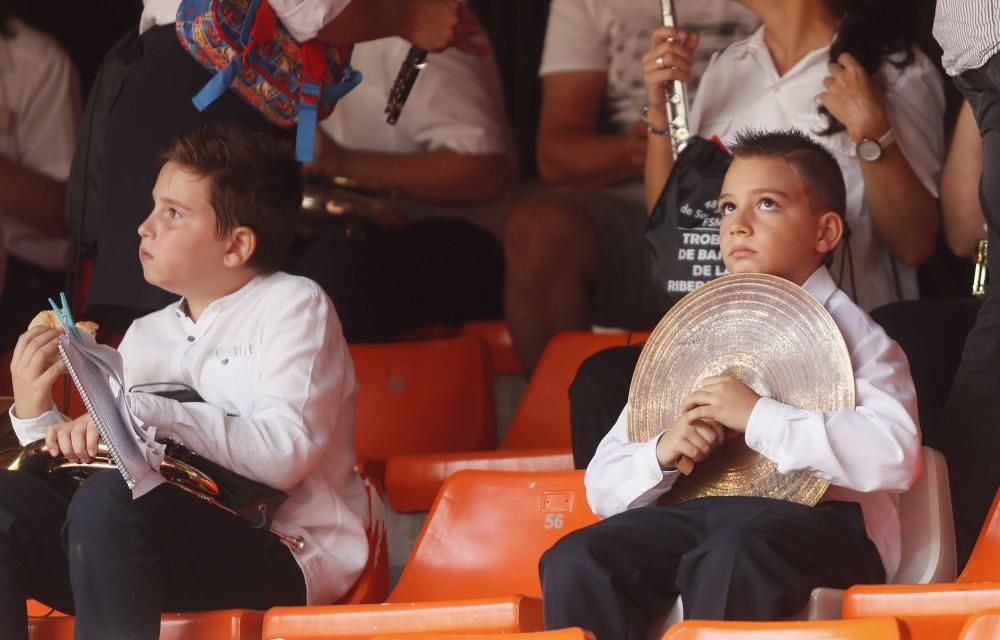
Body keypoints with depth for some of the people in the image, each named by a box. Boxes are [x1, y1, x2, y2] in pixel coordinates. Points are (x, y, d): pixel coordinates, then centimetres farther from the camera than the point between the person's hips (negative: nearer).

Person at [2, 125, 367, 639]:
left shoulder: (293, 305, 1)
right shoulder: (145, 337, 21)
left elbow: (286, 453, -15)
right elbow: (88, 463, 19)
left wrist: (146, 413, -22)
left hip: (283, 556, -6)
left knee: (111, 499, -33)